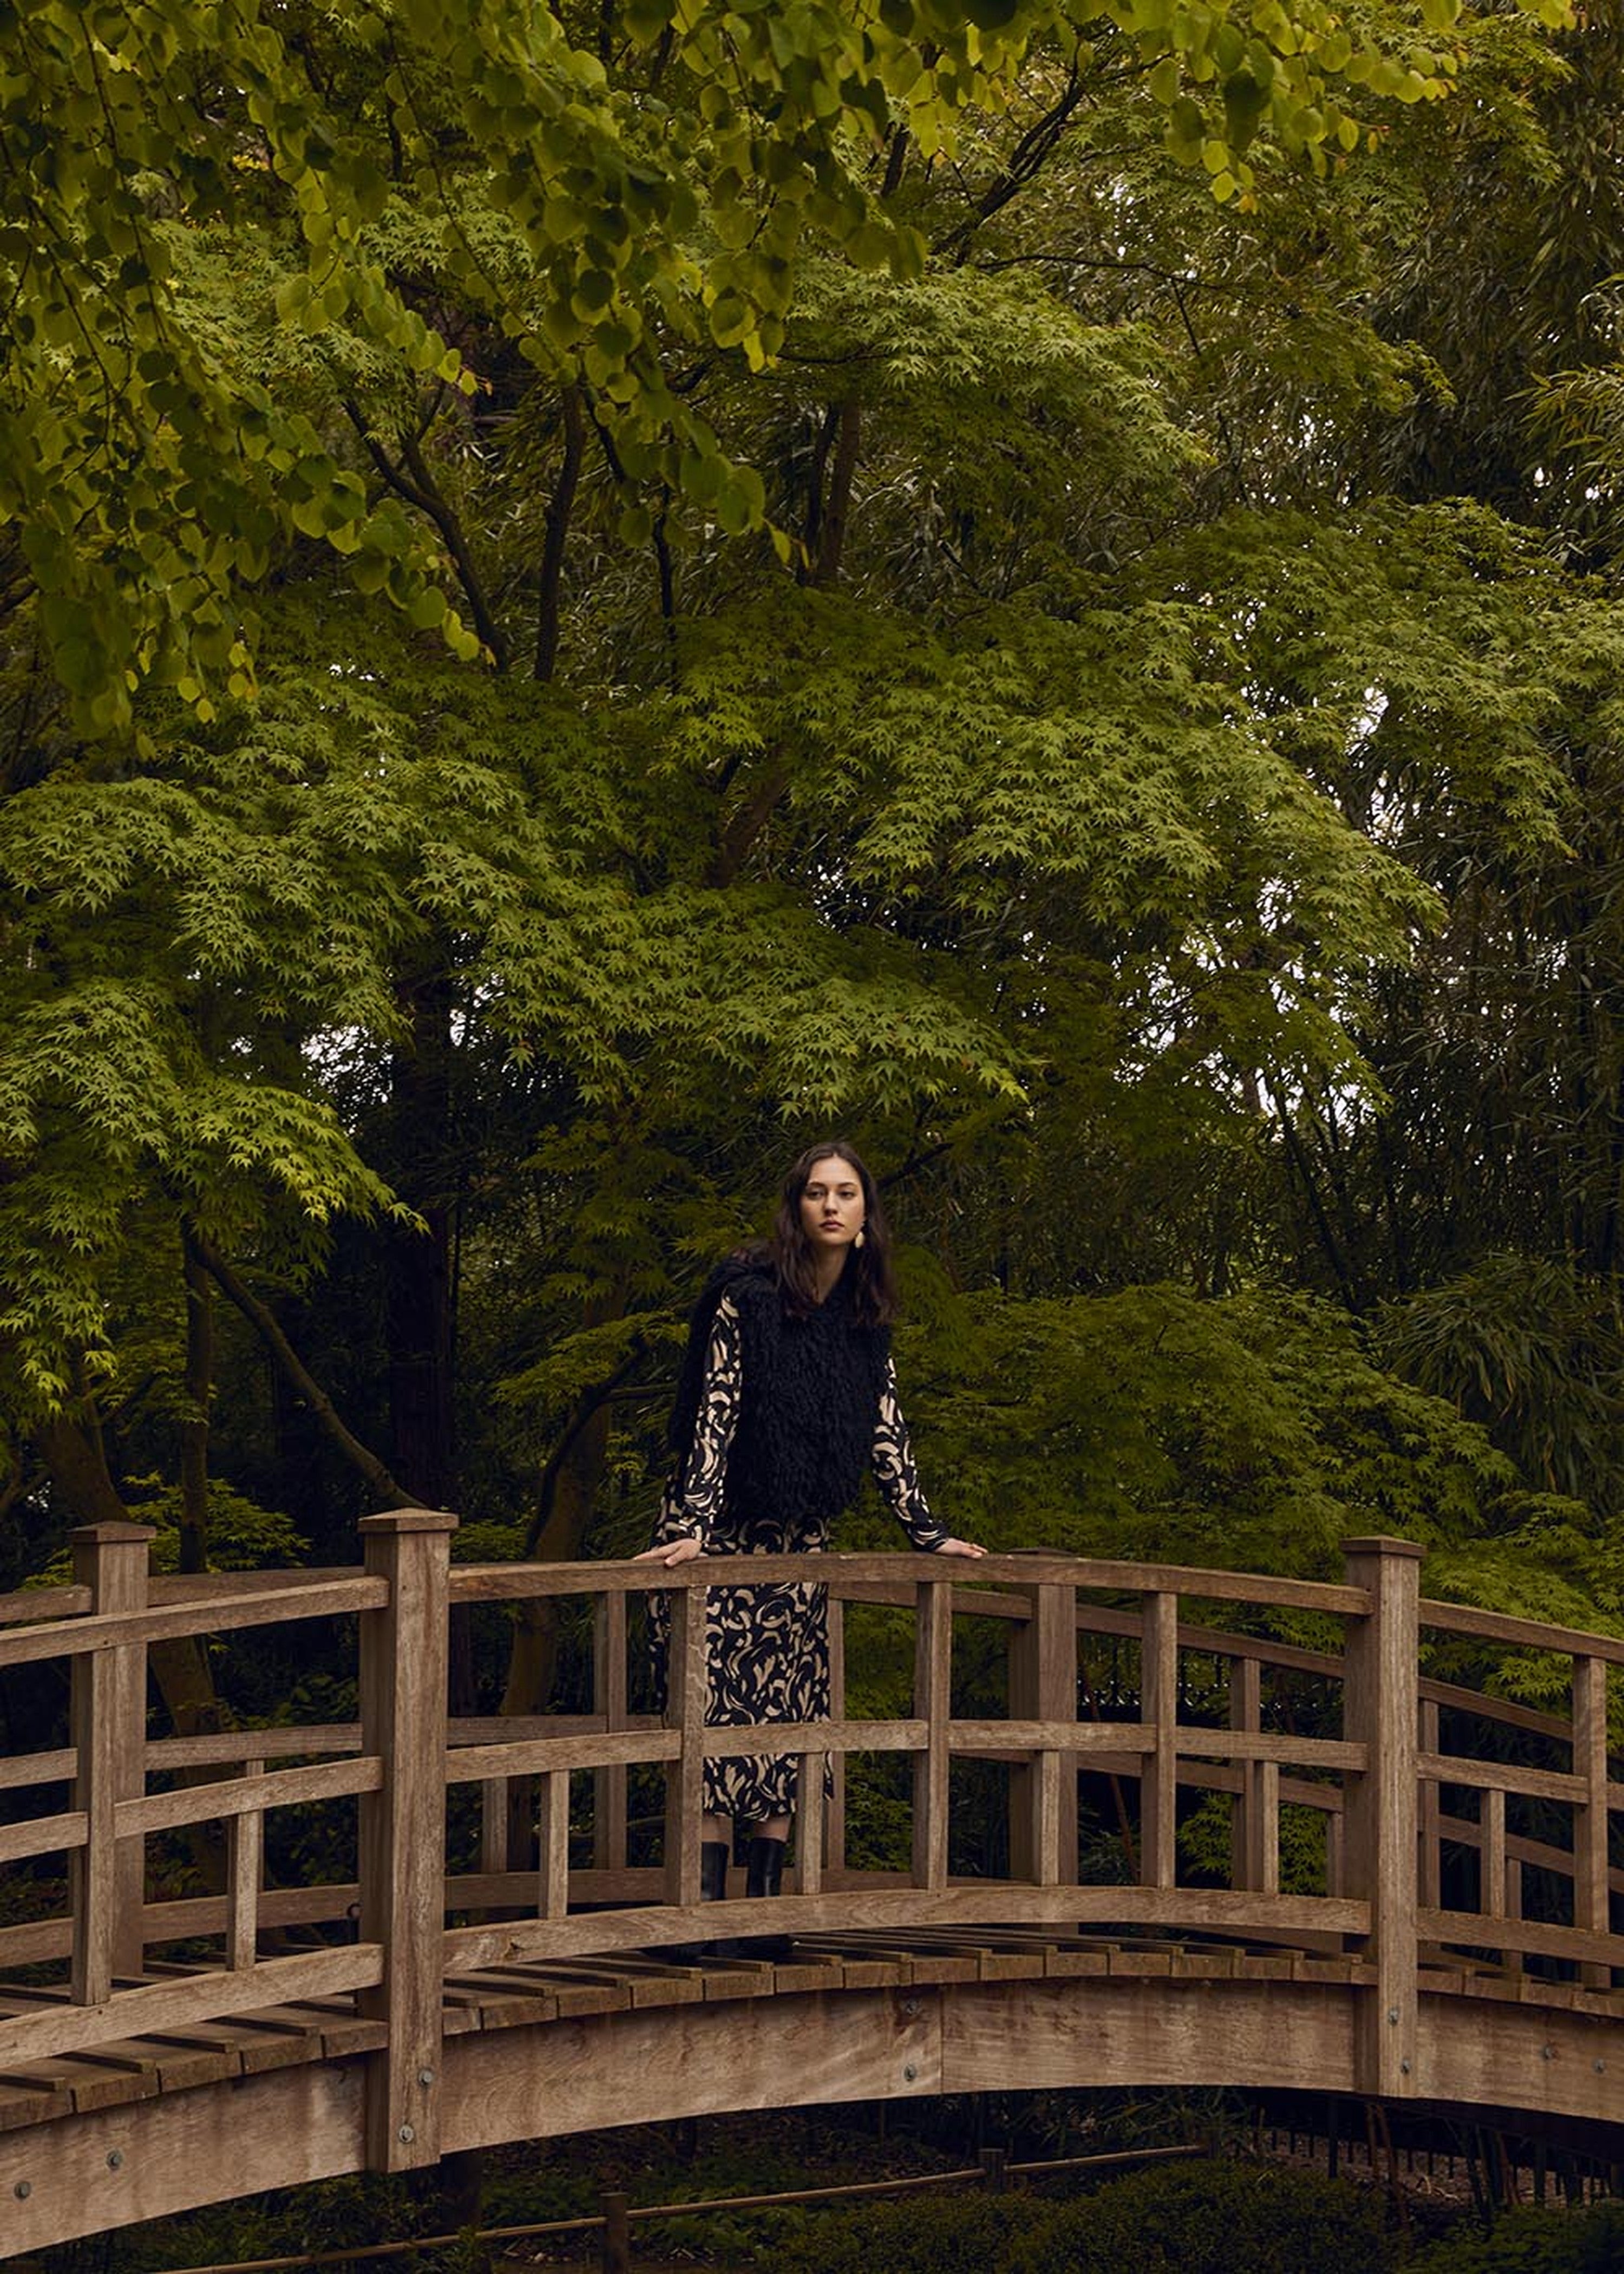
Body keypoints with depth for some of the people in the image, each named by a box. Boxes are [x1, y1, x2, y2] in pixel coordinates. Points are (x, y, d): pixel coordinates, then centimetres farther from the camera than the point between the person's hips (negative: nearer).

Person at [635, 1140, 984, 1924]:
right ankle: (708, 1894, -12)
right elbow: (713, 1412, -16)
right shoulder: (747, 1296, -12)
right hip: (725, 1533, -5)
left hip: (801, 1538, 6)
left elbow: (884, 1429, 11)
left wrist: (928, 1534, 10)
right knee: (720, 1705, -11)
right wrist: (691, 1527, -24)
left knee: (790, 1710, 2)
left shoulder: (865, 1317, 5)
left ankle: (768, 1892, 5)